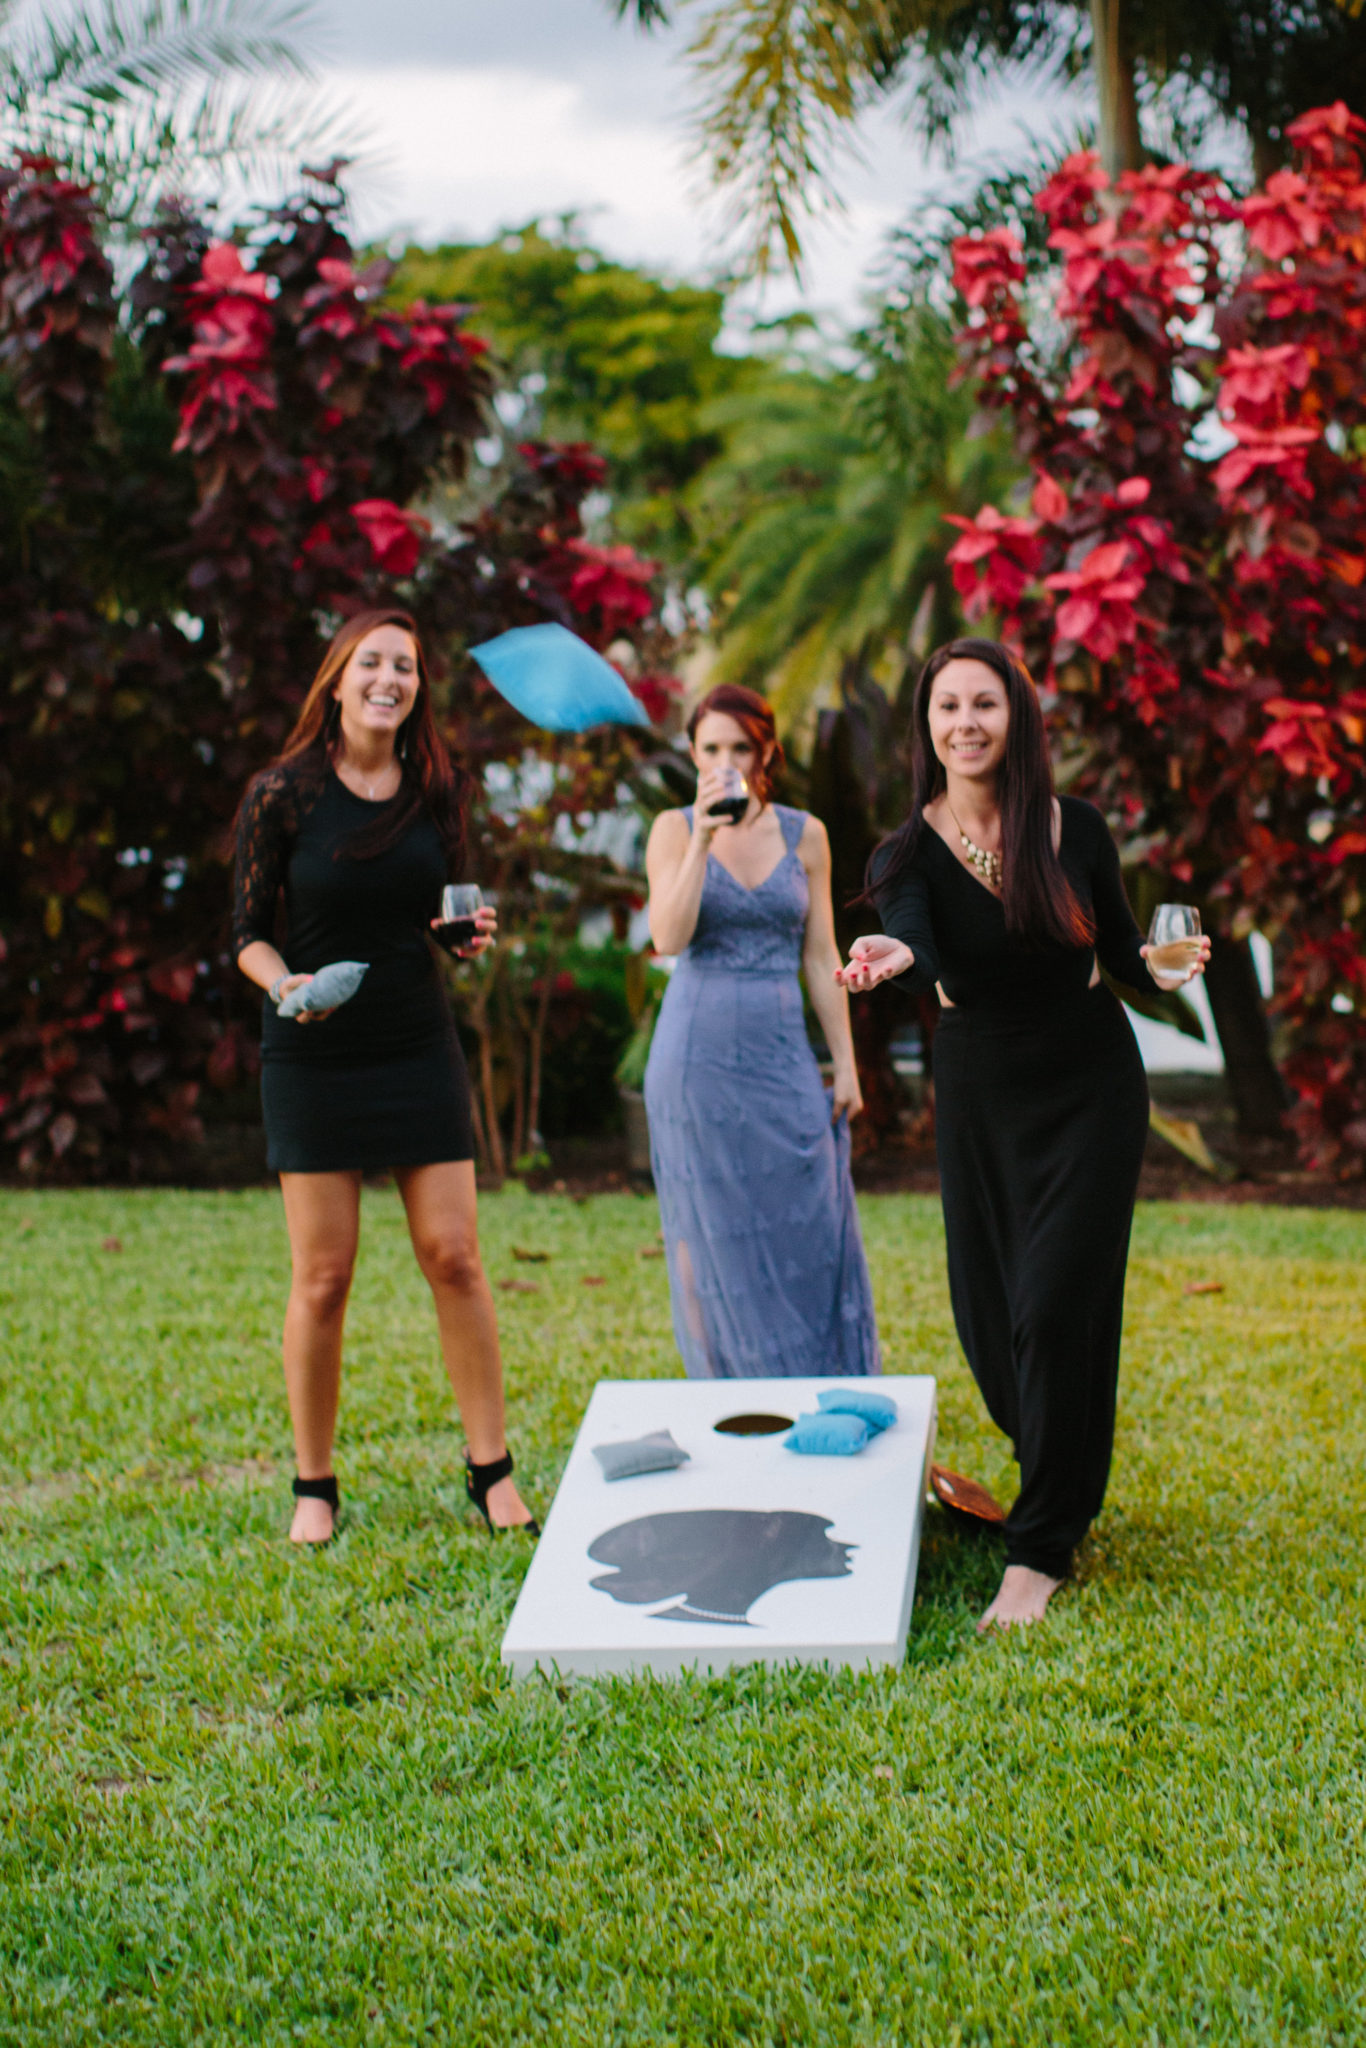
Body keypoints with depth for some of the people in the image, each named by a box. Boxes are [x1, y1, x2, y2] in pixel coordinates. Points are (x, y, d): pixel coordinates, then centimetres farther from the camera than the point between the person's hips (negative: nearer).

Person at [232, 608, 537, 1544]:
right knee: (322, 1276, 0)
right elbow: (250, 931, -1)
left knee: (454, 1258, 1)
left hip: (419, 1047, 3)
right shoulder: (282, 792, -6)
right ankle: (314, 1485, 15)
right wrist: (282, 983, -20)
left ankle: (492, 1468, 12)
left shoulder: (438, 789, 4)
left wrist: (471, 931, -8)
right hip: (313, 1055, -2)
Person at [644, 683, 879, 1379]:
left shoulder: (804, 835, 5)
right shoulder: (675, 829, 0)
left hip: (781, 1054, 2)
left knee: (807, 1233, 0)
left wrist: (845, 1062, 4)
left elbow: (822, 959, 8)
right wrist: (704, 836, -19)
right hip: (699, 1053, -2)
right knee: (713, 1239, 4)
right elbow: (668, 937, -14)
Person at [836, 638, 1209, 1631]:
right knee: (988, 1312, 7)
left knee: (1056, 1305, -10)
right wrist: (893, 956, -53)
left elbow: (1120, 944, 6)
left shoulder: (1077, 830, -7)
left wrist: (1161, 967, -17)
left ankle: (1043, 1549, -1)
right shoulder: (908, 851, -9)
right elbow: (918, 944, -30)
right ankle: (1058, 1469, 37)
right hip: (981, 1097, 2)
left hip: (1092, 1090, -2)